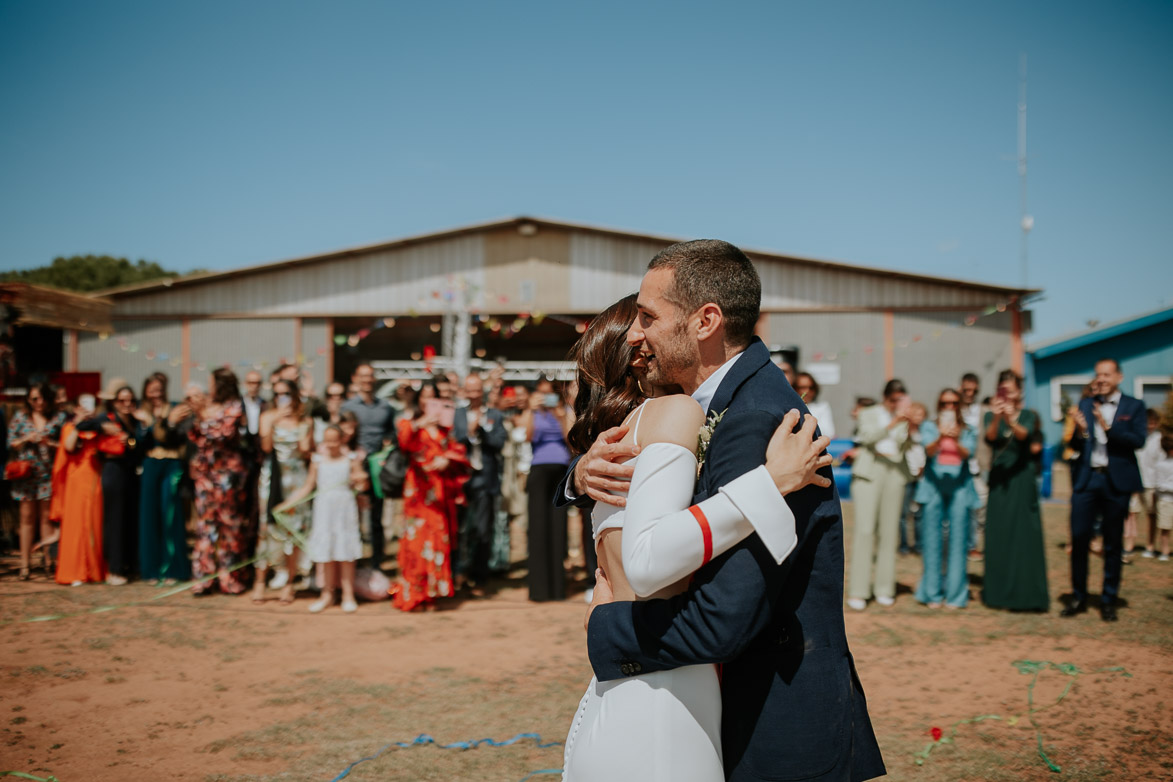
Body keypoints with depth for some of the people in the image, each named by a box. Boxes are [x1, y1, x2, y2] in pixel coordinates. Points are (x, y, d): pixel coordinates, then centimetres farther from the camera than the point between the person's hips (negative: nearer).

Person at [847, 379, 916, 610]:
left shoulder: (904, 419, 16)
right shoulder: (869, 414, 10)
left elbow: (905, 446, 0)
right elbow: (869, 437, -11)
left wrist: (910, 427, -18)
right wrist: (894, 422, -22)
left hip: (895, 474, 3)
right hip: (869, 472, -3)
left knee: (889, 531, 1)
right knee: (865, 530, -10)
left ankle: (884, 589, 8)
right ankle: (858, 591, -10)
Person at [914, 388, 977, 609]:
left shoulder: (967, 431, 11)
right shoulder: (929, 427, 10)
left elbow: (967, 454, -6)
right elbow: (928, 450, -8)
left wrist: (955, 440, -27)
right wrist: (940, 437, -29)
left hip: (959, 487, 1)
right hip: (933, 485, 0)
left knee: (958, 540, -2)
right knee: (932, 541, -1)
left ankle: (955, 594, 5)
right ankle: (932, 593, 6)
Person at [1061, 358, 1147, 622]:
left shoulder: (1134, 406, 2)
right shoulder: (1086, 405, 10)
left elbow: (1139, 441, -11)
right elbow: (1076, 446, 8)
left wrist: (1108, 427, -22)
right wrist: (1079, 430, -13)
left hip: (1116, 481, -2)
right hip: (1086, 480, 2)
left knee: (1113, 544, 6)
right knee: (1079, 540, 0)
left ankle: (1108, 600, 16)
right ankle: (1078, 597, 12)